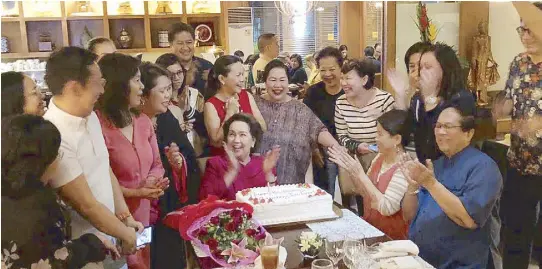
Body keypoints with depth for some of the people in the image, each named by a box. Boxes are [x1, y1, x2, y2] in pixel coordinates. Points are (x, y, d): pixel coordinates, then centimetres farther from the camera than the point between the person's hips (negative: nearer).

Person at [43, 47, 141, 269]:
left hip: (109, 234, 7)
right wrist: (126, 234, -8)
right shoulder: (53, 136, -26)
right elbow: (86, 205, -21)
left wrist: (126, 217, 5)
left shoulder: (90, 116, 0)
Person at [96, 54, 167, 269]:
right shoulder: (99, 125, -20)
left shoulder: (143, 121, 4)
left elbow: (156, 164, 11)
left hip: (144, 213, 7)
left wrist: (151, 180, -9)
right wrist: (134, 192, -18)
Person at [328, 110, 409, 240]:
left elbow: (386, 208, -25)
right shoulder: (380, 157, 4)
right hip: (369, 226, 7)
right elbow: (364, 192, 12)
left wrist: (360, 174, -24)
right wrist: (349, 168, -4)